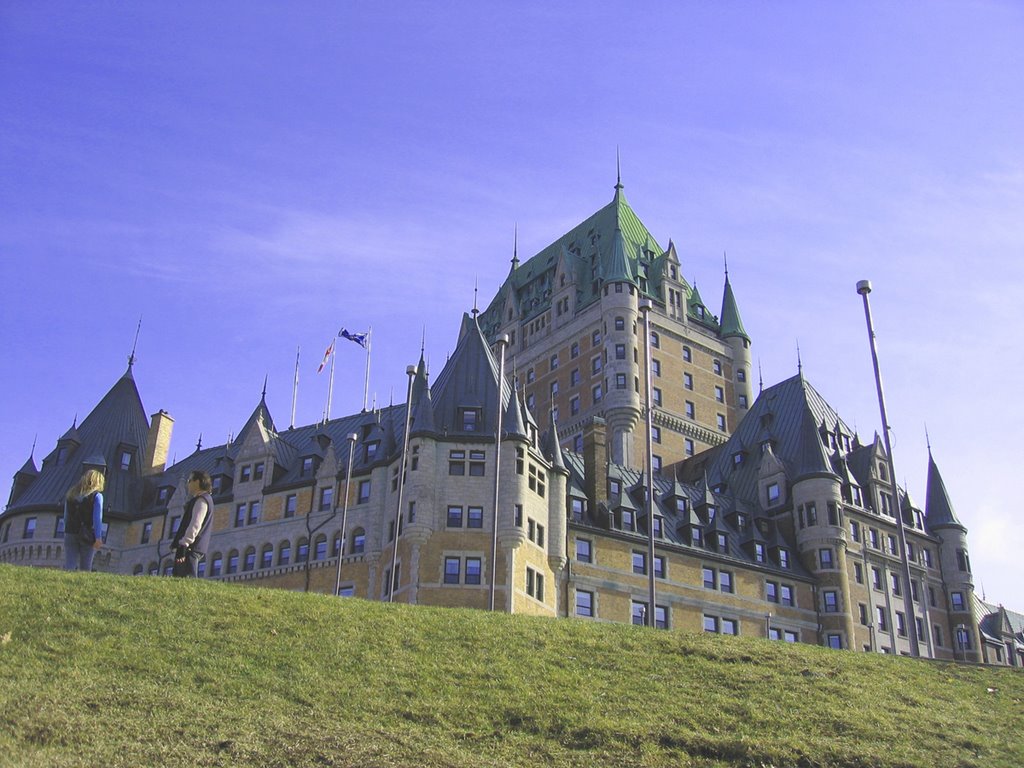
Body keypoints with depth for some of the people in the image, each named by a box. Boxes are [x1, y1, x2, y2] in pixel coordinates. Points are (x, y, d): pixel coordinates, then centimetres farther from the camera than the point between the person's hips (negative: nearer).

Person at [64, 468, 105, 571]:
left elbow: (66, 517, 17)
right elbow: (97, 518, -10)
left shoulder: (71, 494, 13)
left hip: (70, 533, 3)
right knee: (85, 569, 4)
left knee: (69, 566, -2)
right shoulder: (97, 496, -3)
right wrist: (98, 538, -12)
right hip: (88, 536, -3)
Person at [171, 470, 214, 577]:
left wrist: (183, 544, -25)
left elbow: (195, 525, -20)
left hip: (190, 548, -10)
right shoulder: (202, 499, 24)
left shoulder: (201, 500, -9)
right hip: (191, 547, 10)